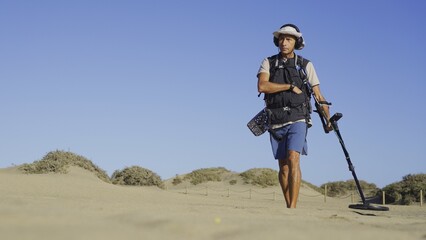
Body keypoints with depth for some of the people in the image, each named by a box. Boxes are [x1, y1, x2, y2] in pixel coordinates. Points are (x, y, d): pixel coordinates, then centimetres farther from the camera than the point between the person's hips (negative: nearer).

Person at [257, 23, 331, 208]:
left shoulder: (306, 65, 5)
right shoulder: (268, 63, 5)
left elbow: (318, 95, 9)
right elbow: (262, 86, -13)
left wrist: (328, 119, 8)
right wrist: (291, 86, -12)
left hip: (297, 120, -2)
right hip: (276, 122, 2)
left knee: (293, 159, -20)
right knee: (283, 166, 6)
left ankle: (293, 207, -22)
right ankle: (289, 207, 17)